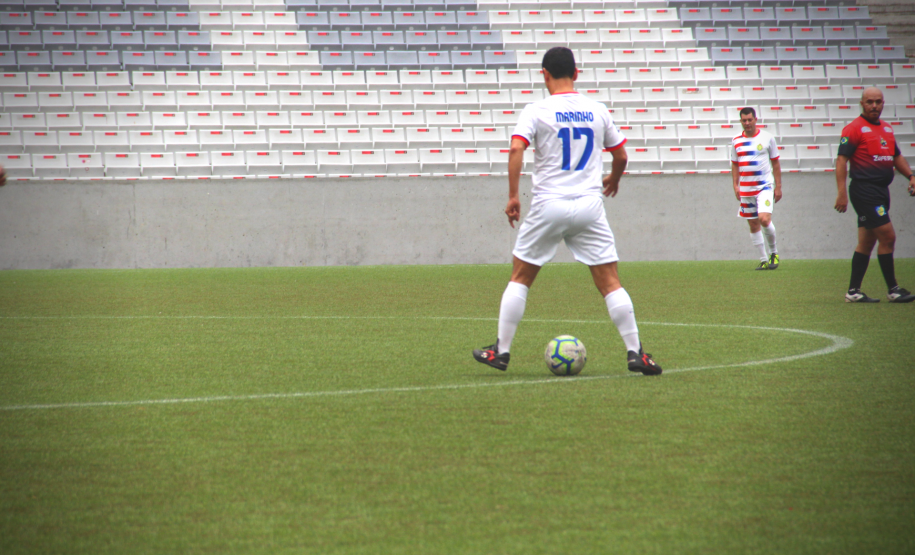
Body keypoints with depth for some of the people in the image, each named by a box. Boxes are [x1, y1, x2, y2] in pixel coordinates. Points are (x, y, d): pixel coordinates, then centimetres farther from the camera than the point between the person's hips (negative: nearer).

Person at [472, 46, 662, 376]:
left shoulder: (537, 111, -3)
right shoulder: (597, 111, 7)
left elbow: (516, 148, -17)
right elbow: (621, 155, 15)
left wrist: (513, 196, -13)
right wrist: (614, 179, 36)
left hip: (549, 206, -2)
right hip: (590, 206, 2)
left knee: (520, 278, 12)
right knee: (610, 283, 4)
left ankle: (501, 351, 12)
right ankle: (635, 353, -2)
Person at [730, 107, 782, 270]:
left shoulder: (767, 138, 0)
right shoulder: (736, 141, 7)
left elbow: (775, 163, 5)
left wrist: (778, 186, 1)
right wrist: (735, 185, 2)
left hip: (765, 186, -4)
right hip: (745, 189, 4)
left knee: (764, 219, -20)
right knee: (753, 225, 5)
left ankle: (774, 251, 2)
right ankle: (763, 260, 14)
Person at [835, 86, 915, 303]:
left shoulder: (886, 128, 16)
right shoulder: (854, 129, -9)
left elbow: (896, 156, 27)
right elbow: (841, 160, -13)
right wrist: (842, 193, -20)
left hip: (881, 191, 8)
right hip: (864, 190, -8)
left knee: (866, 242, 9)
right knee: (888, 237, -11)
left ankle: (853, 291, 13)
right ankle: (893, 290, -5)